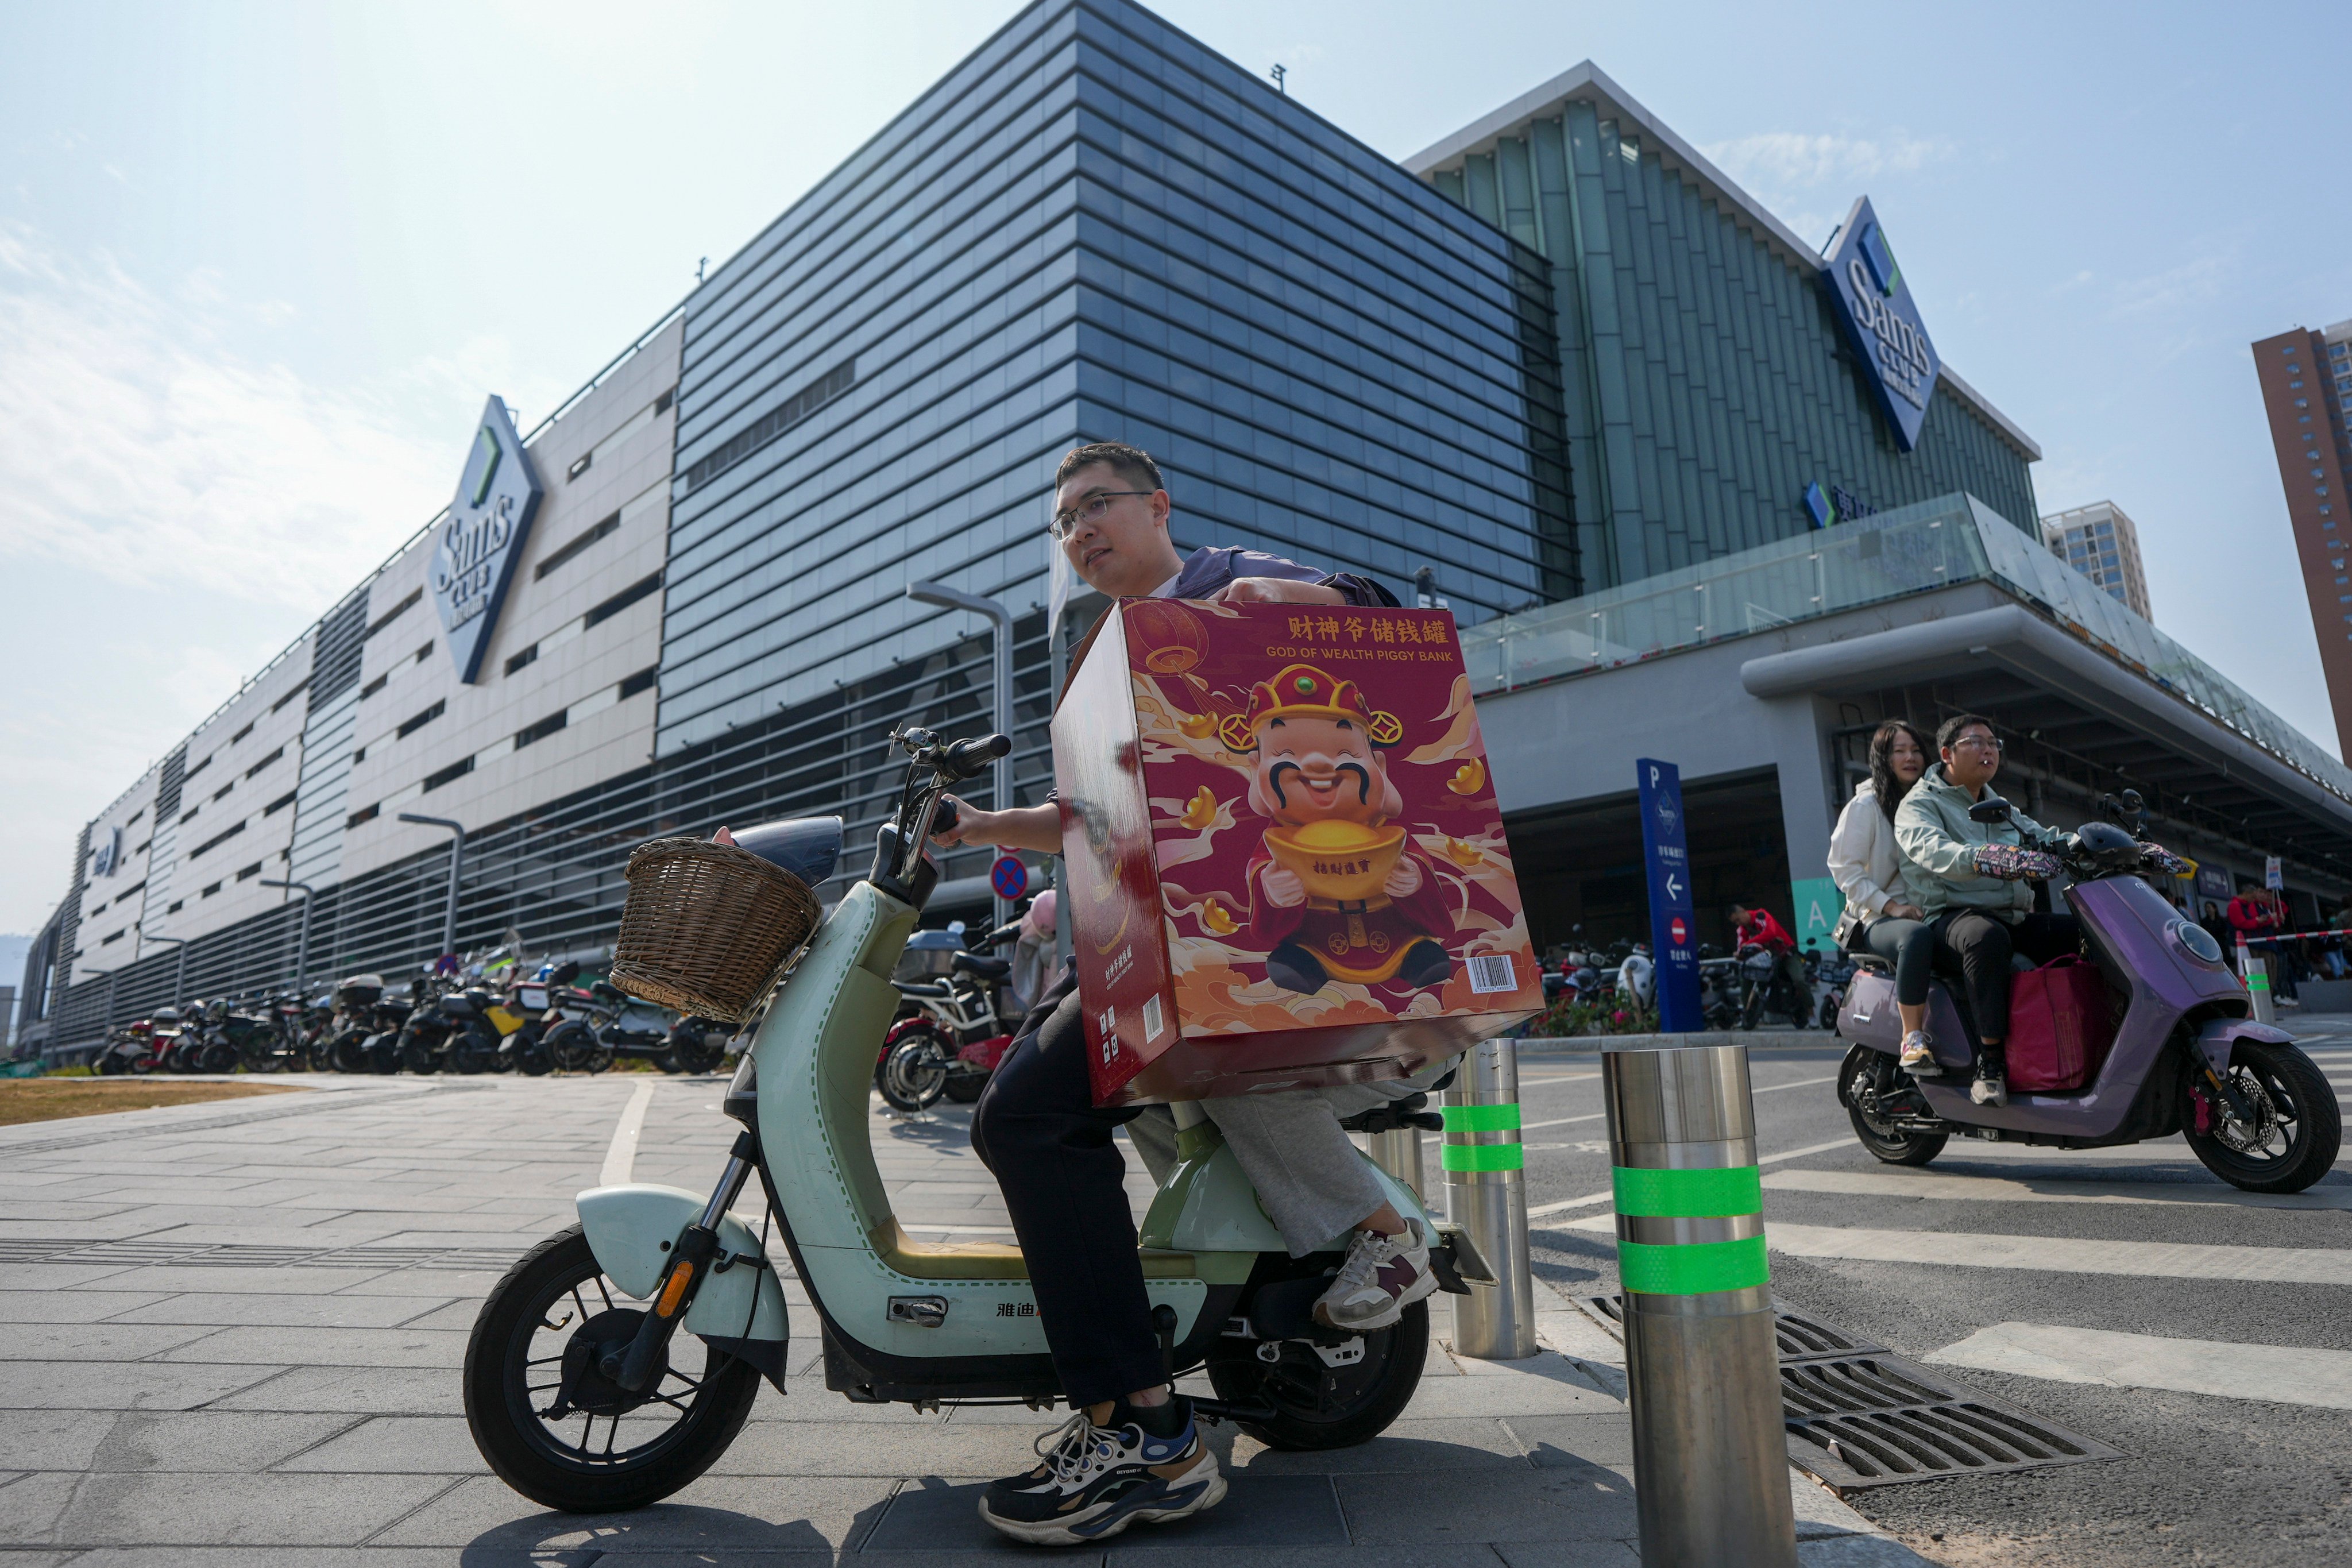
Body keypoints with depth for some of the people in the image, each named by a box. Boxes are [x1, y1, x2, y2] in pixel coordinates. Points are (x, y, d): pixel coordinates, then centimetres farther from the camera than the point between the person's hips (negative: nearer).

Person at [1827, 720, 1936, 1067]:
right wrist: (1891, 906, -15)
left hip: (1929, 913, 5)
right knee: (1918, 935, -39)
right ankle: (1913, 1037, -30)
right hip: (1878, 921, -5)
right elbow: (1844, 866, -6)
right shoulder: (1866, 805, 1)